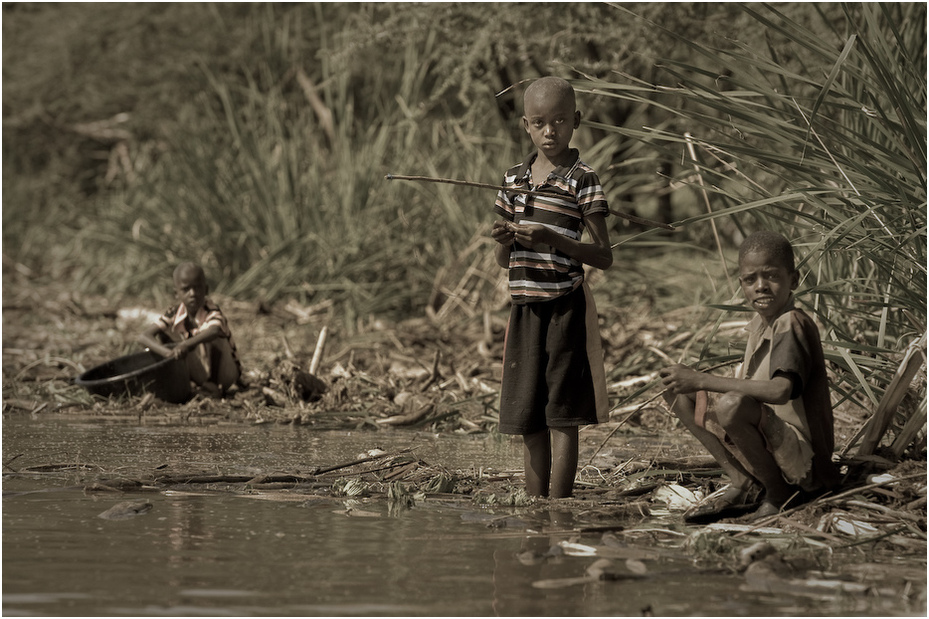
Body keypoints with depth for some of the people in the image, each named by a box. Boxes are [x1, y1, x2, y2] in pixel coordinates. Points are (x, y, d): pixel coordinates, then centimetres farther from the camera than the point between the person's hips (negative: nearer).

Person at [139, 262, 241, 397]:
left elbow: (214, 331, -51)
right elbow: (144, 336, -22)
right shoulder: (175, 313, -11)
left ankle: (217, 387, -18)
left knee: (212, 338, -31)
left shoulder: (212, 312, -24)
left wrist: (186, 345, -69)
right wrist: (168, 352, -42)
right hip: (200, 373, 5)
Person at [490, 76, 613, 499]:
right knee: (529, 418, 8)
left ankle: (557, 506, -3)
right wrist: (503, 240, -7)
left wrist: (554, 240, -22)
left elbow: (604, 256, -9)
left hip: (565, 308, -6)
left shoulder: (582, 181, -6)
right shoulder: (514, 179, 11)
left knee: (561, 414, -4)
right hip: (524, 306, 6)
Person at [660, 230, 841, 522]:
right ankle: (744, 485, 1)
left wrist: (701, 381, -30)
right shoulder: (760, 323, 9)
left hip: (805, 462, -9)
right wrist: (691, 381, 0)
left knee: (732, 405, -36)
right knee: (676, 391, 6)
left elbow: (780, 390, -33)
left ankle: (779, 493, -12)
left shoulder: (793, 325, -17)